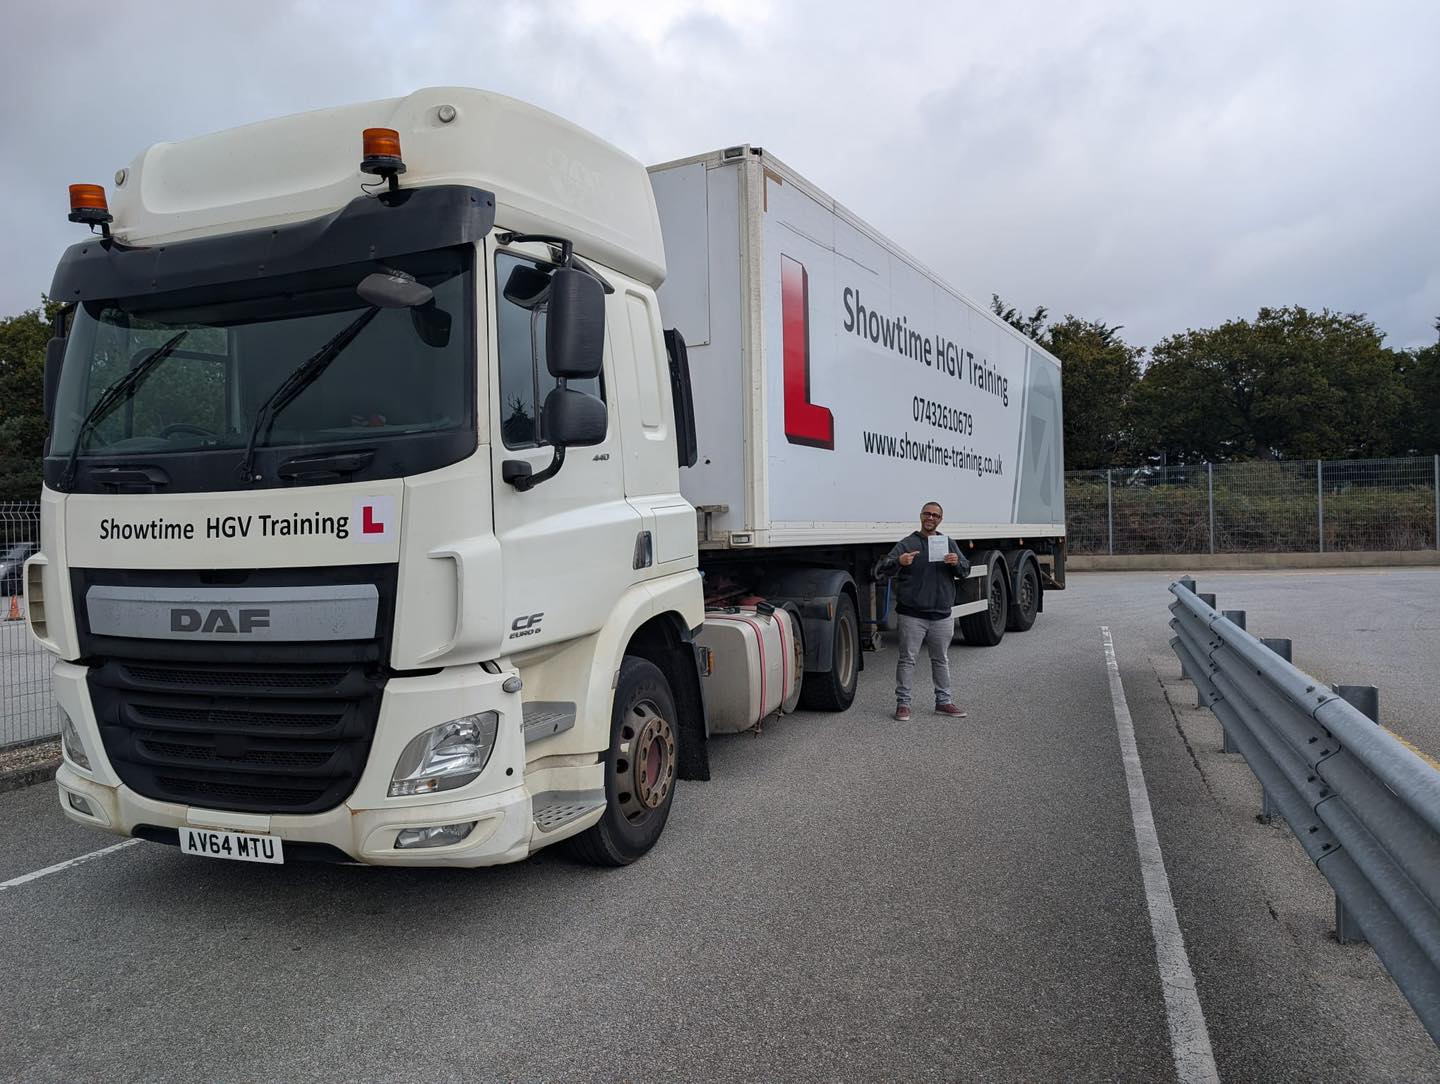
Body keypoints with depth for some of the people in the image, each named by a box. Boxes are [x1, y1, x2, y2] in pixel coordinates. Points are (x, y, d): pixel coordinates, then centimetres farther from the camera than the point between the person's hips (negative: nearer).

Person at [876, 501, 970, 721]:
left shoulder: (949, 543, 12)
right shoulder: (907, 544, -2)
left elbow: (965, 571, 10)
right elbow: (881, 568, -13)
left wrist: (956, 563, -14)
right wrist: (899, 561, -35)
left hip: (942, 615, 4)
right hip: (912, 615, -4)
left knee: (941, 659, 14)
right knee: (907, 659, -1)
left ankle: (944, 701, 24)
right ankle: (903, 703, 6)